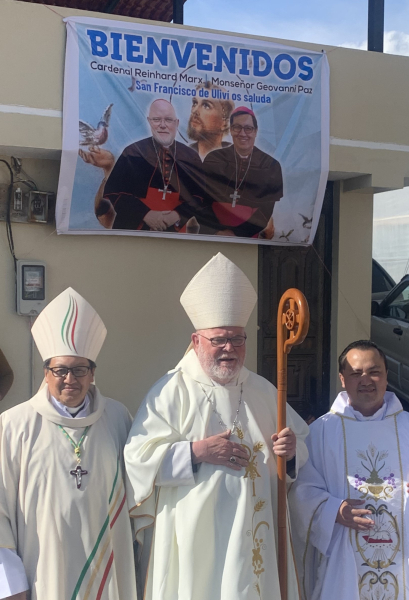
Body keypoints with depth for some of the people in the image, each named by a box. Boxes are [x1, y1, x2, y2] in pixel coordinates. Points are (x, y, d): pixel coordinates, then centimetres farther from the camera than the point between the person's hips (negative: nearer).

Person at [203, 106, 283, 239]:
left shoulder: (271, 165, 7)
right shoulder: (213, 159, 8)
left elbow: (275, 210, 1)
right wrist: (218, 231, -14)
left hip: (253, 237, 0)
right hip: (217, 236, 0)